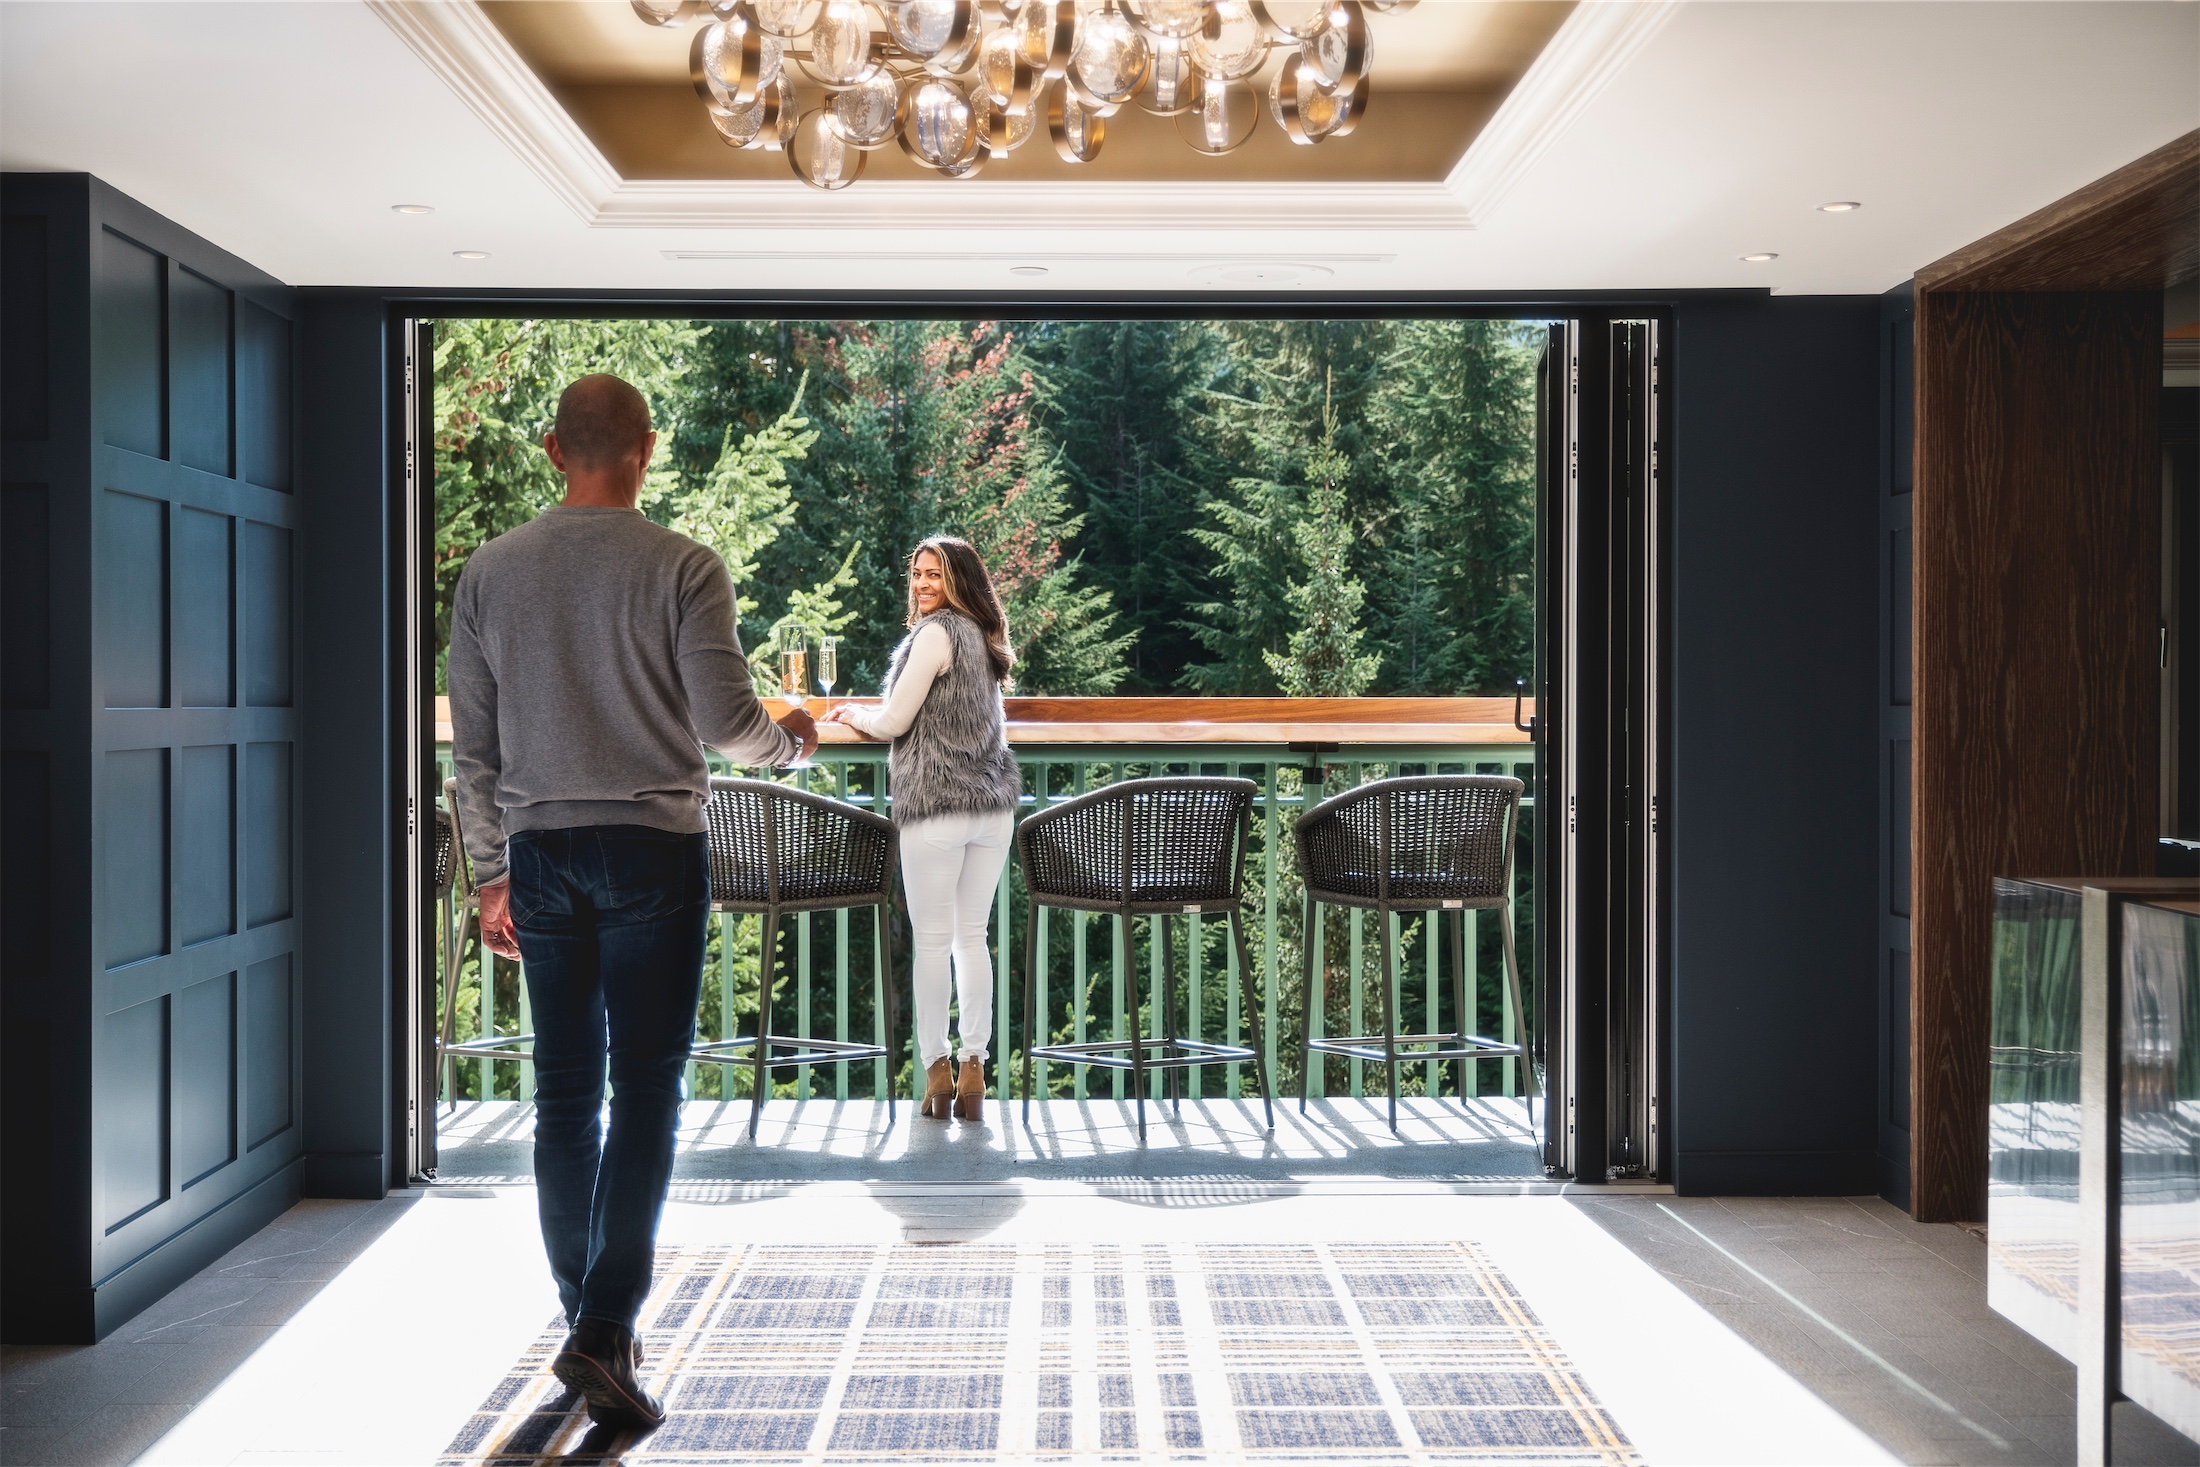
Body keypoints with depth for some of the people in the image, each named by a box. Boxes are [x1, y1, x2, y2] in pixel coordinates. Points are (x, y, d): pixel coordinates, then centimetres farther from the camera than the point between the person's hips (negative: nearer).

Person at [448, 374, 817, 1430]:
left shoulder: (489, 572, 6)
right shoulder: (684, 568, -6)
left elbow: (473, 745, 8)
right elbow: (726, 721, -9)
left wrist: (491, 872, 16)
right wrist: (792, 741, 13)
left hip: (540, 854, 4)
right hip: (653, 847, -4)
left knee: (565, 1093, 11)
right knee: (646, 1088, -1)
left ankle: (586, 1321, 20)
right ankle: (605, 1329, -9)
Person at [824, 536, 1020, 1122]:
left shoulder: (936, 632, -8)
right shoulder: (982, 637, 16)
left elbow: (894, 722, -8)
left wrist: (853, 716, 13)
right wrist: (874, 721, 30)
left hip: (937, 806, -7)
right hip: (995, 804, 7)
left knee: (931, 940, 0)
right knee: (973, 937, 9)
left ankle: (936, 1071, 4)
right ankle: (974, 1069, 9)